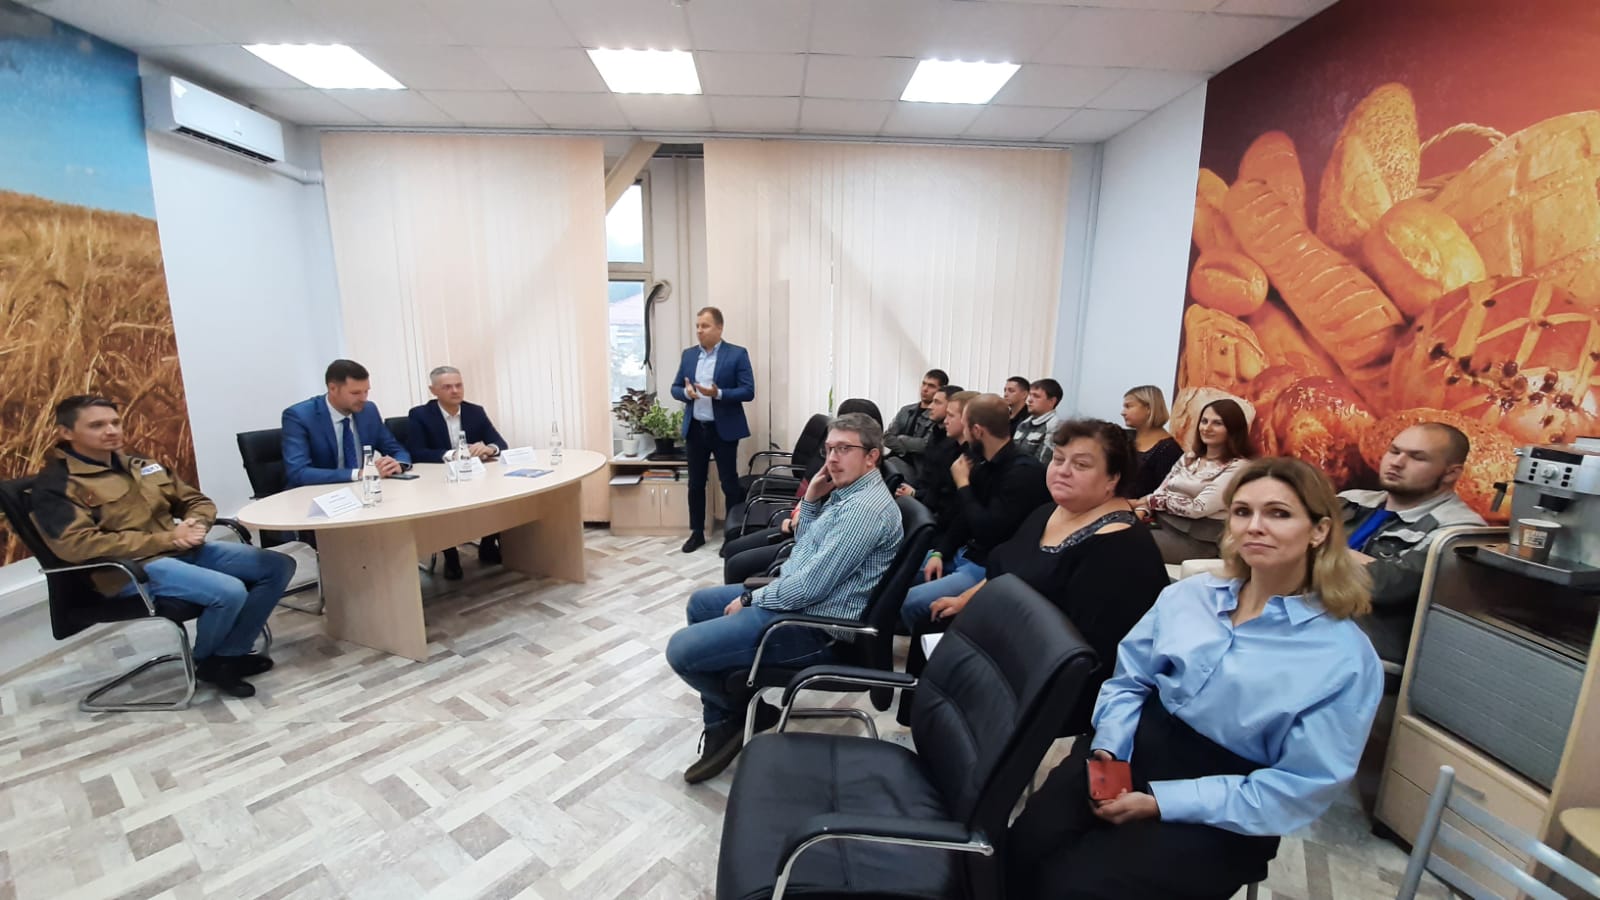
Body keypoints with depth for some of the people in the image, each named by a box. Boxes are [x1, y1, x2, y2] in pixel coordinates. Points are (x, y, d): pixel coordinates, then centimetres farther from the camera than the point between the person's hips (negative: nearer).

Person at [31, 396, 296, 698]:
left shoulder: (139, 463, 16)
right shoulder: (57, 484, -4)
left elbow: (197, 501, 21)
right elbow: (76, 545, -18)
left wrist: (195, 526, -4)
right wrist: (166, 538, -19)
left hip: (184, 550, 7)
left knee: (279, 567, -7)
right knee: (229, 592, -31)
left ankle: (230, 653, 0)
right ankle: (206, 660, 2)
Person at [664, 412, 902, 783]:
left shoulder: (867, 507, -24)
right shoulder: (846, 491, 8)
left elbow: (811, 585, -26)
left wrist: (751, 599, -12)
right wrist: (810, 500, 1)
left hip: (812, 625, -11)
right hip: (795, 596, 11)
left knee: (682, 649, -16)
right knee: (701, 603, 24)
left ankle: (740, 712, 13)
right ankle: (723, 722, 24)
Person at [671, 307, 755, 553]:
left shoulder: (738, 354, -6)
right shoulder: (688, 354, 9)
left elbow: (748, 392, -11)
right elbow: (675, 388, 11)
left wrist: (718, 393, -24)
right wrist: (686, 392, -12)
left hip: (724, 429, -4)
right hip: (694, 429, 5)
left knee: (729, 483, 4)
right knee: (695, 483, 11)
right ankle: (697, 532, 24)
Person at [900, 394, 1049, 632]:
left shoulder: (1025, 472, -22)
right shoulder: (985, 466, 7)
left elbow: (987, 532, -27)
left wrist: (963, 484, -15)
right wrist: (940, 552, 2)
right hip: (963, 554, 9)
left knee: (910, 602, -23)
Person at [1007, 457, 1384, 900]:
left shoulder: (1346, 658, -9)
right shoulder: (1186, 594, 5)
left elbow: (1302, 787, -12)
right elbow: (1128, 681, 7)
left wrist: (1160, 801, -17)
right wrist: (1106, 749, -12)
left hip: (1217, 816, -3)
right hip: (1133, 752, 3)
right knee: (1021, 852, -19)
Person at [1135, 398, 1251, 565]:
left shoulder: (1238, 467, -6)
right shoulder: (1190, 456, 16)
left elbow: (1198, 508, -15)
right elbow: (1161, 490, 9)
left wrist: (1150, 500, -6)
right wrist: (1140, 513, -11)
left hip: (1198, 539, -6)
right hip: (1163, 524, 6)